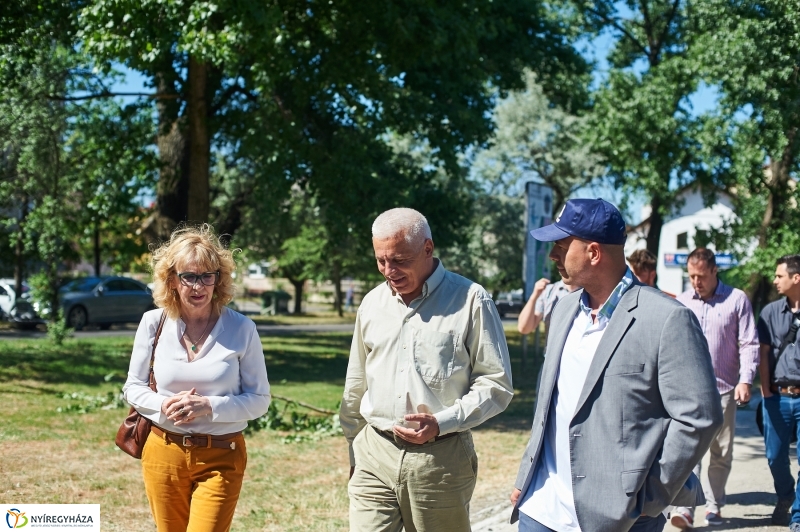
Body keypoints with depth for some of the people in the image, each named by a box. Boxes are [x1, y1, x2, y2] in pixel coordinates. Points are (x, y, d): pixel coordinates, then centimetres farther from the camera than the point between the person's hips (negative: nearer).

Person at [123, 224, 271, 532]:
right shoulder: (153, 323, -1)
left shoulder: (241, 329, -8)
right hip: (163, 453, 3)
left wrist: (209, 407, -19)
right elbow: (133, 386, 8)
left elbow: (260, 399, -4)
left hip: (220, 458, -3)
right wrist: (164, 405, -13)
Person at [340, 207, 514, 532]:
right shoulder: (373, 303, 10)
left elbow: (496, 385, -5)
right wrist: (353, 451, 20)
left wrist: (441, 423, -16)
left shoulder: (470, 301, -5)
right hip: (374, 456, 4)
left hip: (441, 460, -3)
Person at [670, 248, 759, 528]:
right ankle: (685, 508, -15)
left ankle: (714, 505, 21)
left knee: (721, 452, 7)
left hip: (724, 389, -1)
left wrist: (745, 380, -11)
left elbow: (749, 344, -1)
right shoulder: (682, 301, 8)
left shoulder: (737, 299, 0)